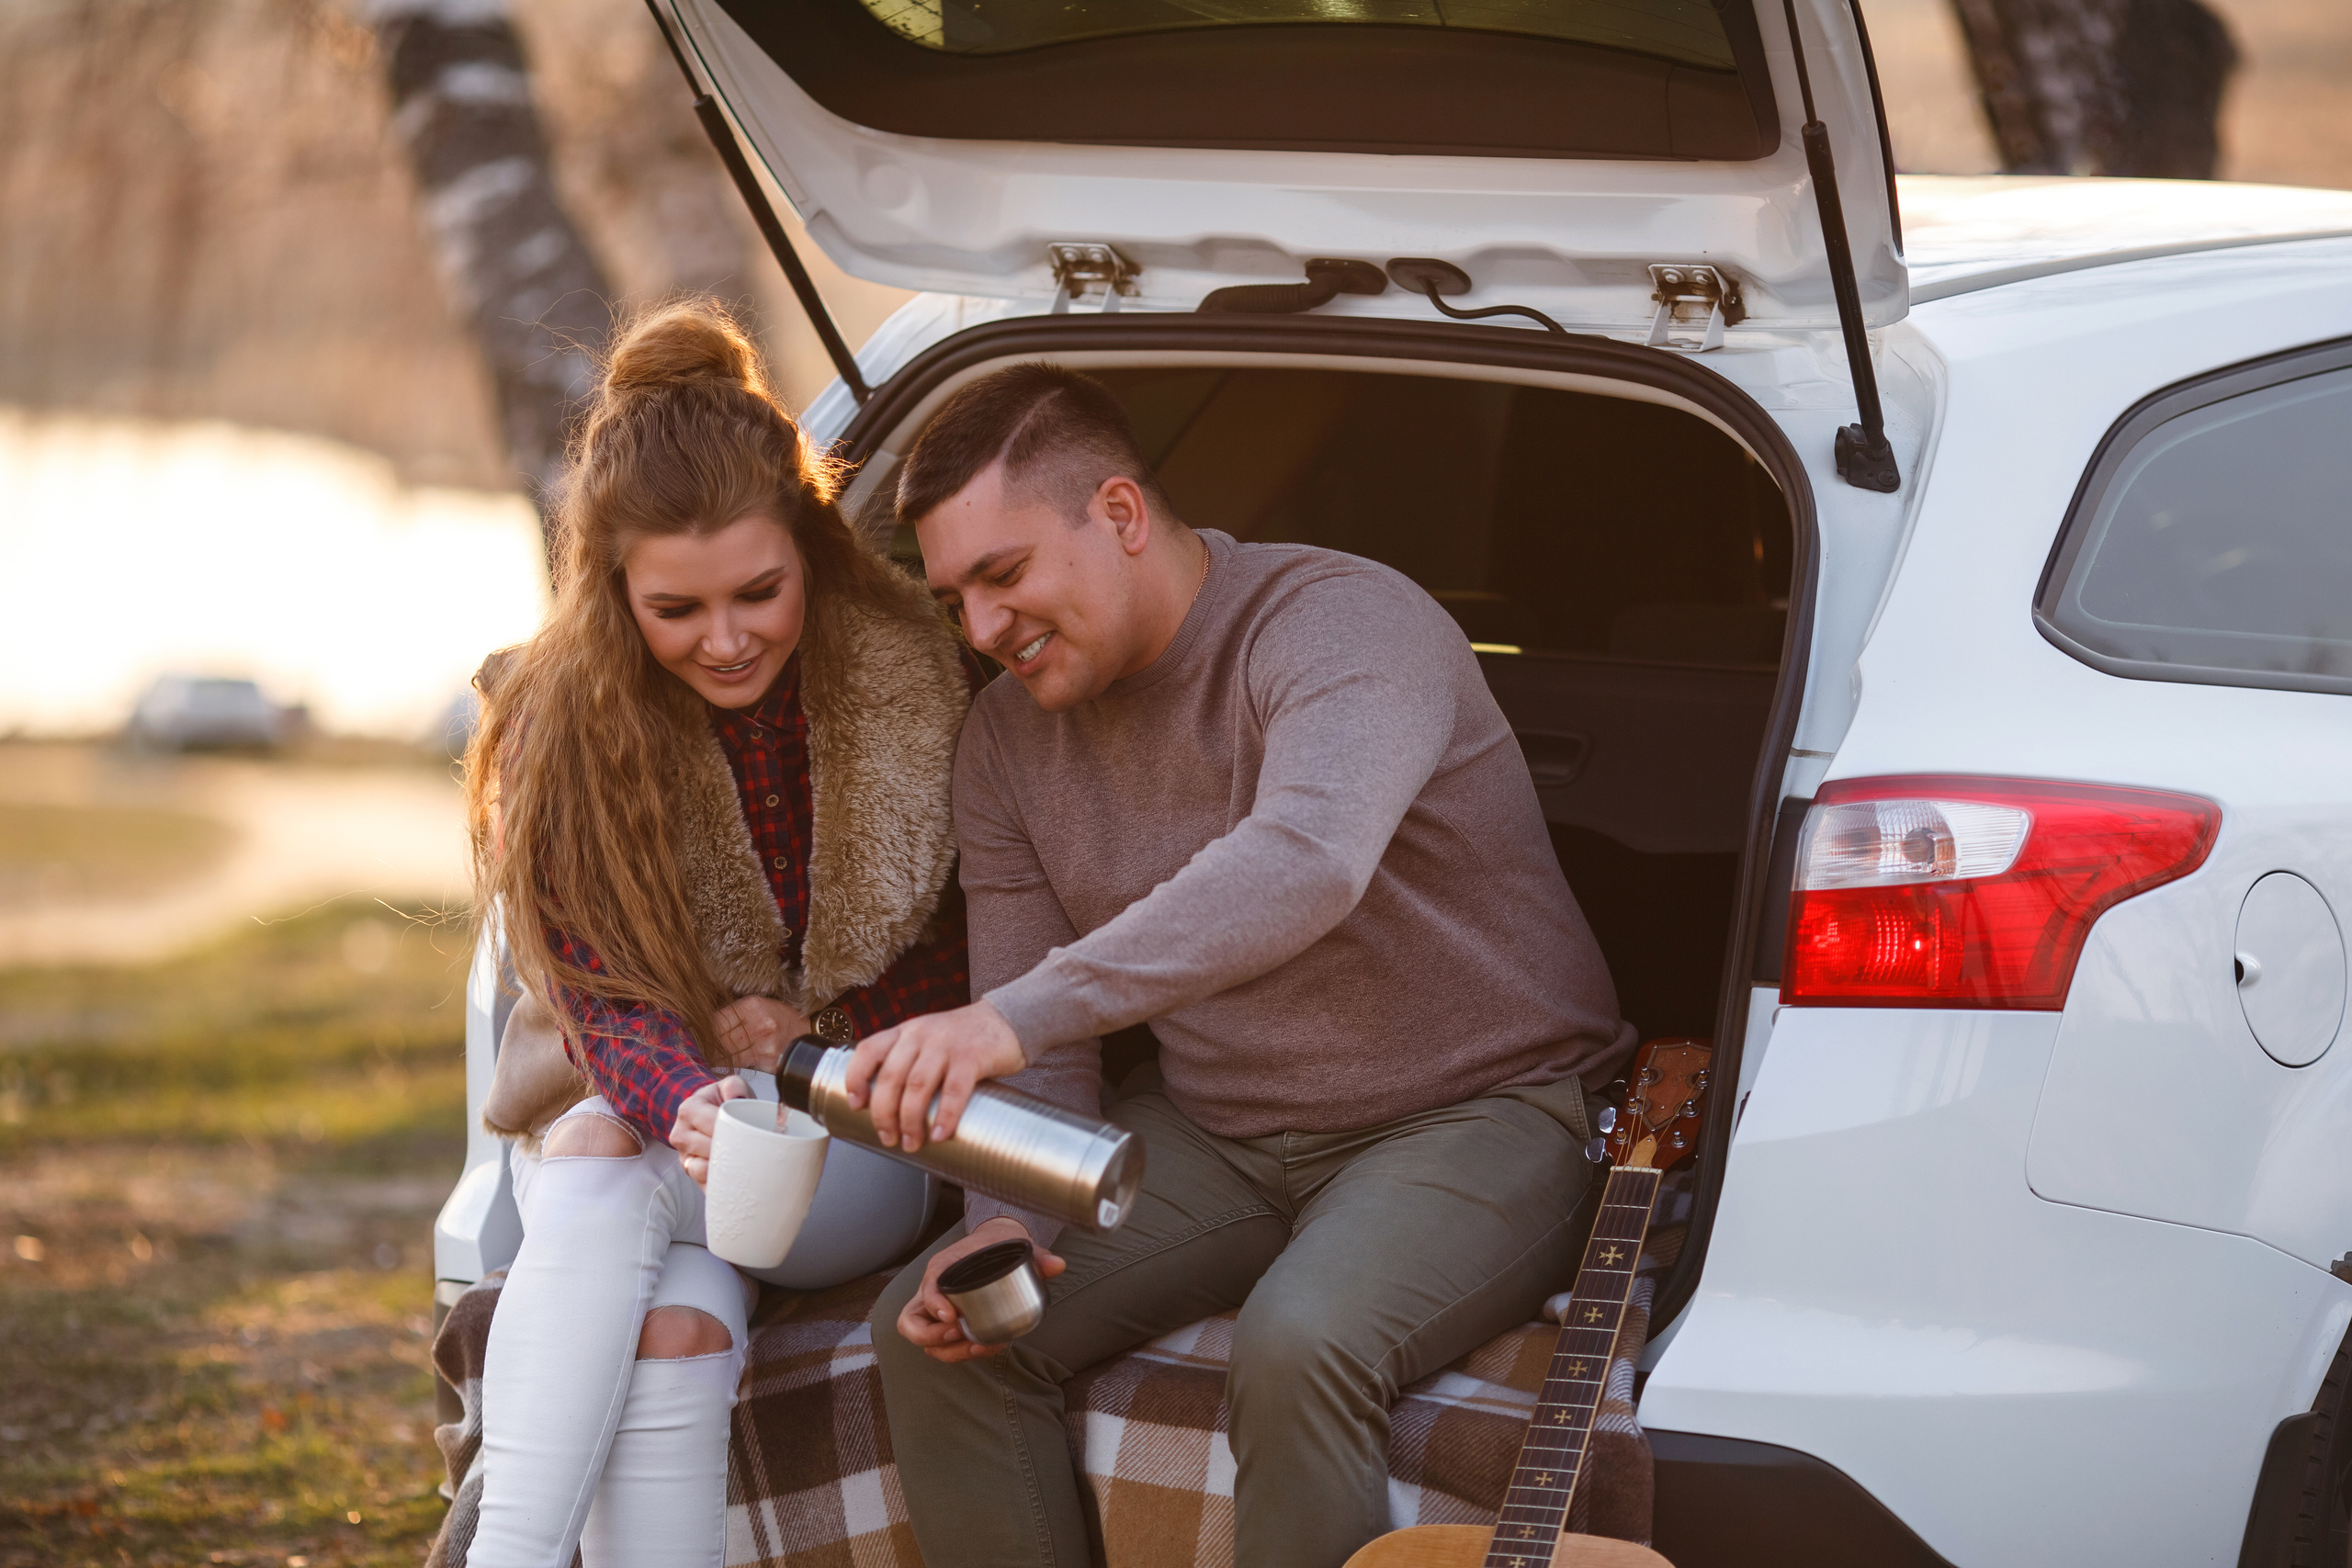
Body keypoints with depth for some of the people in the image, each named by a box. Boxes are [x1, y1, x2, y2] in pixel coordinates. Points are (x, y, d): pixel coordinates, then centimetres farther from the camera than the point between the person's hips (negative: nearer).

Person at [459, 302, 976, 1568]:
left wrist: (808, 1025, -10)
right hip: (628, 1114, 1)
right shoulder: (552, 730, -8)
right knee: (674, 1329, -34)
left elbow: (975, 961, 5)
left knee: (601, 1172, -32)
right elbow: (605, 1002, -15)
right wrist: (688, 1109, -37)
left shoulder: (918, 682, -8)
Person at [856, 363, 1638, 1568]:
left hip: (1472, 1111, -7)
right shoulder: (1008, 734, 4)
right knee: (934, 1328, -12)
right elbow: (1028, 1049, 6)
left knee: (1298, 1347, -35)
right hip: (1217, 1136, 7)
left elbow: (1307, 861, -42)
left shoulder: (1342, 623, -21)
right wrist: (1006, 1222, -17)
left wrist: (1017, 1013, -51)